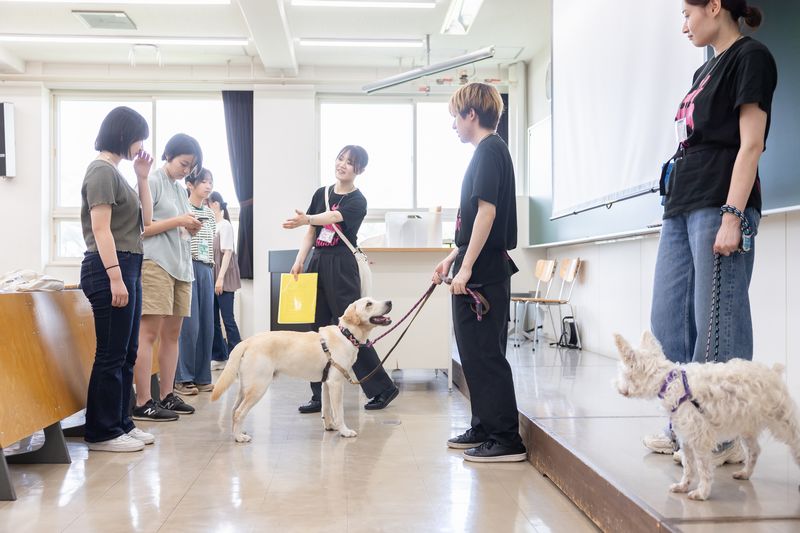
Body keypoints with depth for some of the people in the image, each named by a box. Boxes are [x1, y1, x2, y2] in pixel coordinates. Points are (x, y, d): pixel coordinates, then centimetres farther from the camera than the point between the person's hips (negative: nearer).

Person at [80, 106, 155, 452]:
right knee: (111, 354, -5)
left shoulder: (115, 172, 18)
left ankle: (121, 423, 20)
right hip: (111, 268, -10)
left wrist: (142, 178, 13)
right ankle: (102, 433, 2)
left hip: (127, 267, 10)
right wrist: (114, 277, -22)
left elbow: (145, 220, 18)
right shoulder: (102, 170, -9)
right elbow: (101, 230, -17)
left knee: (126, 353, 12)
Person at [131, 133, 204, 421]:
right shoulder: (151, 182, -2)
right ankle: (143, 403, -11)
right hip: (155, 264, -8)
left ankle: (167, 396, 14)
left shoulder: (180, 189, 21)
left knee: (172, 333, 8)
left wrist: (191, 229, 6)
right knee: (149, 332, -10)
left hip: (181, 265, 8)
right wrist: (177, 221, -11)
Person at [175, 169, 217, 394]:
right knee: (189, 323, -9)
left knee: (206, 323, 5)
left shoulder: (209, 213, 17)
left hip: (206, 269, 6)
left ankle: (202, 377, 11)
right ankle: (183, 378, -1)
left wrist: (211, 266, 15)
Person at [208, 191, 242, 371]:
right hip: (211, 277, 7)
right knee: (212, 319, 8)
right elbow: (210, 253, 14)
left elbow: (227, 252, -12)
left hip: (224, 277, -7)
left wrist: (220, 278, -16)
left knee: (227, 318, -7)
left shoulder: (225, 225, -7)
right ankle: (218, 357, 14)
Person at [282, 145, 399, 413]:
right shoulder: (321, 193, 12)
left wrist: (305, 219, -44)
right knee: (319, 329, 5)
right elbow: (311, 233, 13)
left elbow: (333, 216, -27)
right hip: (318, 264, 6)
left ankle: (383, 388, 9)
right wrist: (299, 260, 0)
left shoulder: (357, 201, -6)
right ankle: (321, 396, 12)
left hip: (342, 267, -6)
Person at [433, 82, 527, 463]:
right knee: (474, 352, 15)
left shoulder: (489, 151, -11)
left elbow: (486, 211, -21)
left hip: (483, 274, -10)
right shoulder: (491, 150, 20)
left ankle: (507, 440, -1)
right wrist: (452, 257, 23)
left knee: (485, 354, -7)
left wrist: (466, 267, -22)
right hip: (480, 271, 10)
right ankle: (484, 428, 25)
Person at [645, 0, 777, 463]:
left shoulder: (751, 56, -2)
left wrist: (732, 215, -19)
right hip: (682, 208, 9)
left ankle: (724, 437, 2)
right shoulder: (706, 71, 23)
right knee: (668, 321, 7)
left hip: (717, 207, -9)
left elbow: (751, 143, -11)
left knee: (716, 326, -7)